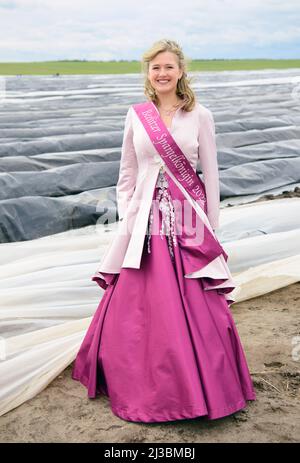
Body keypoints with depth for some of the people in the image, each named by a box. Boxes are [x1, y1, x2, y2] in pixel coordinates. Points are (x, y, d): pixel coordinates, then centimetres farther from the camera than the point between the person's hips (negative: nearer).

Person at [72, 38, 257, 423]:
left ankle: (197, 387, 21)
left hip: (187, 221, -1)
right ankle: (140, 385, 27)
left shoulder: (200, 116, 1)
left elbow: (210, 175, 2)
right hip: (145, 220, 2)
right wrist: (125, 219, 4)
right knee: (137, 306, 6)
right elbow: (127, 174, 10)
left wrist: (212, 229, 1)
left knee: (193, 308, 1)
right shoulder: (135, 116, 6)